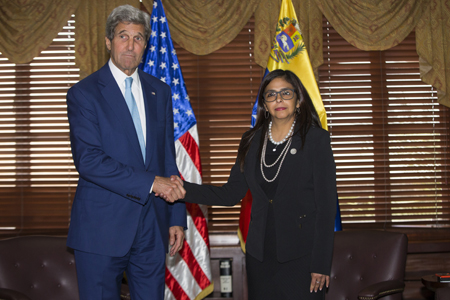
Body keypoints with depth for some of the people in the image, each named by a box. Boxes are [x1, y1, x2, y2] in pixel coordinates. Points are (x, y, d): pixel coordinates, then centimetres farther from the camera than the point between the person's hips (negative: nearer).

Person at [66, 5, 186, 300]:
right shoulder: (84, 93, -5)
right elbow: (88, 160, -16)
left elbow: (168, 156, 13)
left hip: (153, 226, 4)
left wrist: (177, 218, 9)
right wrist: (150, 182, -19)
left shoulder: (160, 92, 11)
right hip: (102, 228, -4)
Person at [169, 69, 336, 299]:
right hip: (260, 254, 4)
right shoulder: (252, 141, 8)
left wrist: (321, 263, -12)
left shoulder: (316, 139, -5)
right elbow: (231, 194, 7)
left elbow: (326, 205, -8)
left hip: (301, 254, -4)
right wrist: (185, 190, -7)